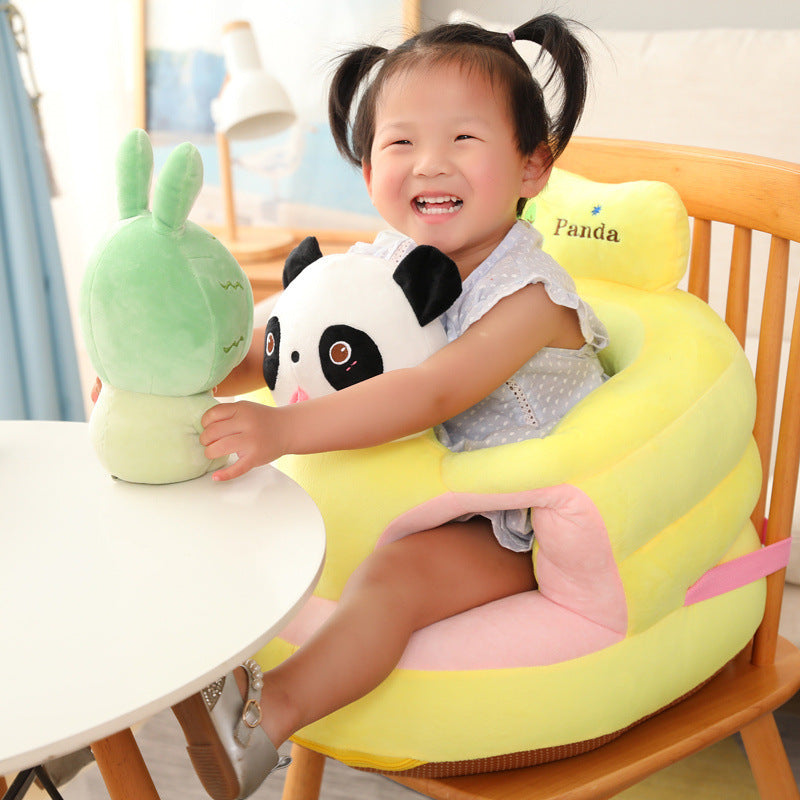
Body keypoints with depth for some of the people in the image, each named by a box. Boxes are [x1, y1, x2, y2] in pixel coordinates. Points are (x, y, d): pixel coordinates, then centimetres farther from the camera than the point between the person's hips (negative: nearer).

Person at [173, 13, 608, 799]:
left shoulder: (529, 295, -25)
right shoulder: (382, 263, -4)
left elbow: (432, 392, -38)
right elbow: (279, 344, 0)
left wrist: (284, 428, -48)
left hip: (515, 527, -8)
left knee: (397, 572, -29)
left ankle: (266, 711, -27)